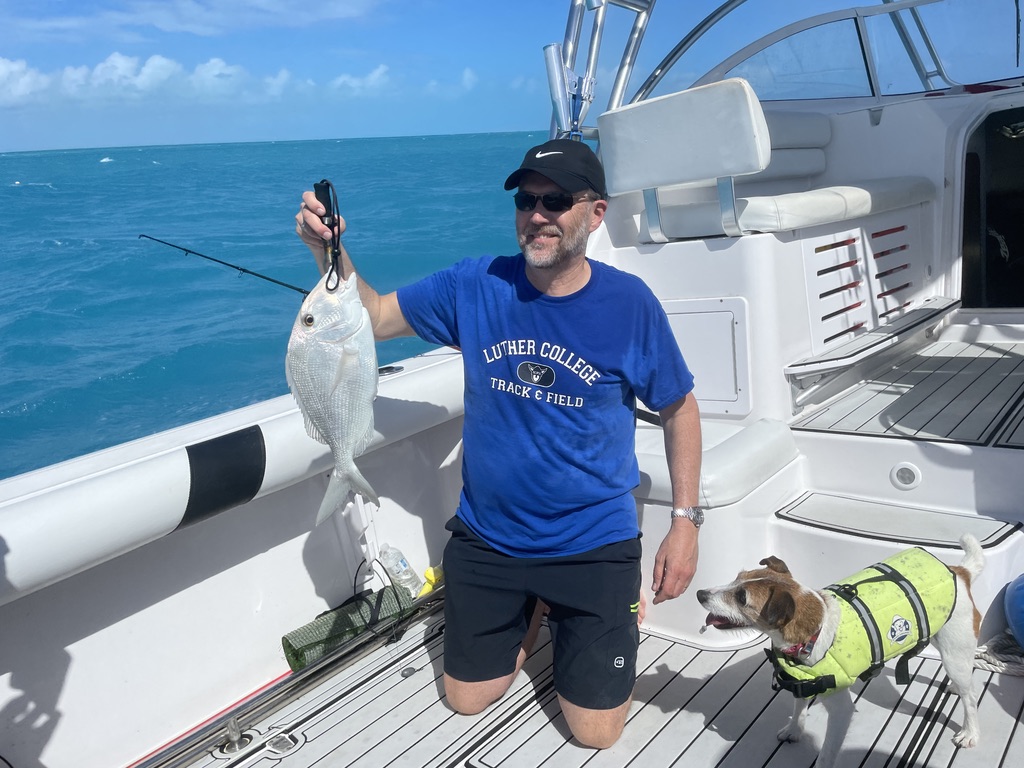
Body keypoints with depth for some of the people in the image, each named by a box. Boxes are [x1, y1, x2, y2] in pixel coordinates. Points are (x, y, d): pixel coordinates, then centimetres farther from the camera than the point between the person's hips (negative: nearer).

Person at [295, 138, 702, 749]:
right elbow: (373, 317, -4)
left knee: (596, 730, 3)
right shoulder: (475, 286, -9)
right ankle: (534, 608, 41)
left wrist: (686, 520, -6)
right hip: (487, 535, 3)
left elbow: (679, 407, -3)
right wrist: (330, 252, -22)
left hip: (593, 541, -2)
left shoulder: (629, 303, -13)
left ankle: (618, 605, 29)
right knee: (467, 698, 16)